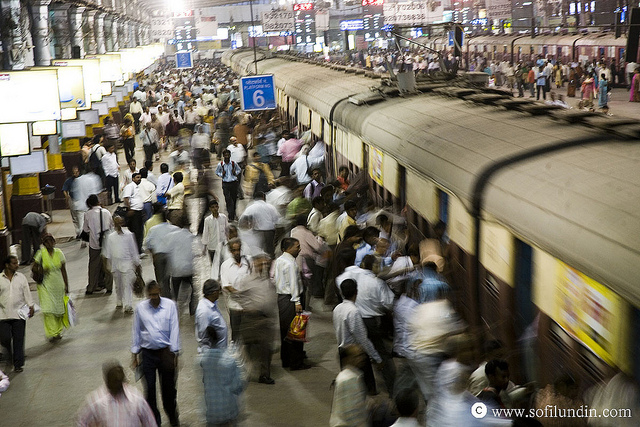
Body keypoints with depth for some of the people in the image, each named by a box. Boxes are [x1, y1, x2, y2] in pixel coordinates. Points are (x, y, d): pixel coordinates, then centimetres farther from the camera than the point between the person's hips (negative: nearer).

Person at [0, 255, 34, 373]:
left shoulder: (21, 277, 5)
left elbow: (27, 293, 7)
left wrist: (31, 307, 1)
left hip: (19, 313, 1)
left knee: (18, 340, 0)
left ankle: (18, 365, 8)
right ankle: (10, 353, 29)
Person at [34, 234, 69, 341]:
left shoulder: (59, 253, 1)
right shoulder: (41, 253, -5)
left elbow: (63, 271, 6)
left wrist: (66, 286, 5)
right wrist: (41, 270, -19)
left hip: (58, 284, 3)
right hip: (46, 285, -3)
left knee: (59, 309, 7)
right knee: (49, 310, -10)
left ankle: (58, 331, 22)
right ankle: (52, 333, -8)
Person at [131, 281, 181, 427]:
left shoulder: (170, 305, -5)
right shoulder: (140, 308, 0)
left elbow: (174, 329, -4)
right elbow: (136, 332, 7)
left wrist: (174, 353, -6)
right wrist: (134, 354, 7)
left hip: (165, 351, -1)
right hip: (148, 353, 1)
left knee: (168, 387, 8)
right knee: (150, 388, 4)